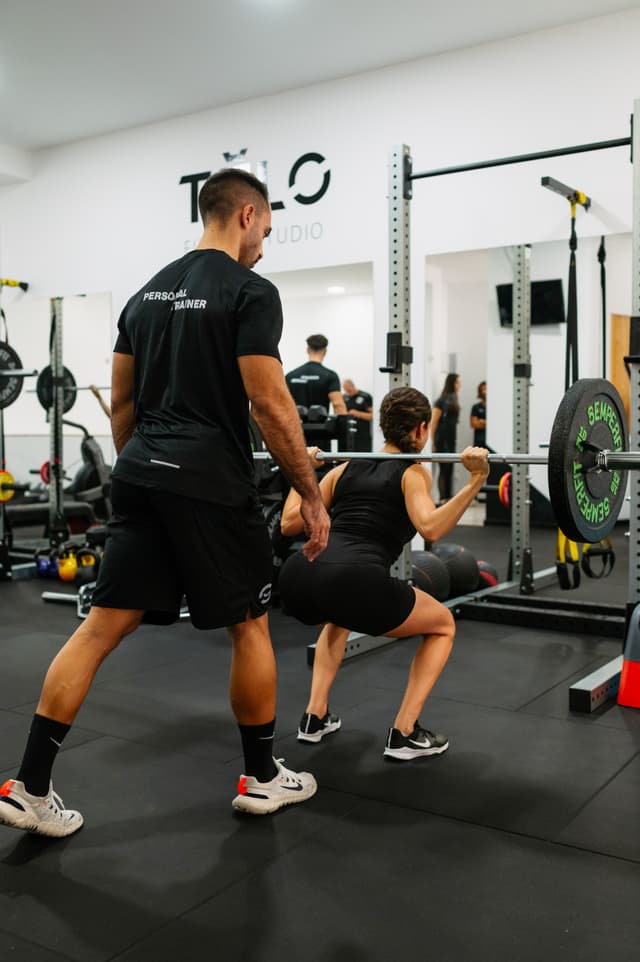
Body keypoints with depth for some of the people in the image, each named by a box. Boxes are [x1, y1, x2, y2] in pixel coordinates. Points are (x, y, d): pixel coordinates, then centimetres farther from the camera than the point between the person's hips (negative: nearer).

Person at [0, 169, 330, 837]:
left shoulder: (147, 293, 18)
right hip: (210, 485, -7)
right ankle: (261, 778, 24)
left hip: (139, 479, 7)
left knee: (102, 627, 8)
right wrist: (313, 497, -6)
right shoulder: (250, 292, -8)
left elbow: (121, 404, 18)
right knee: (249, 626, 10)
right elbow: (270, 406, -14)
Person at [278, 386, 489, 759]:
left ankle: (315, 717, 34)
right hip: (352, 581, -6)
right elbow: (430, 528, -9)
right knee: (443, 625, 21)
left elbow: (289, 523, 25)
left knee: (340, 616, 43)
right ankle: (405, 734, 16)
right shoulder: (413, 472, 11)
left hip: (297, 576, 6)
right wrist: (475, 482, -8)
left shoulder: (346, 467, 26)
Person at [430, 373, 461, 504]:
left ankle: (448, 497, 14)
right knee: (443, 469, -4)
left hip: (452, 439, 7)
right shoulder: (442, 400, -9)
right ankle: (443, 498, -1)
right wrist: (433, 442, -11)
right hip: (442, 439, -7)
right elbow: (434, 422, -10)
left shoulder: (454, 399, 11)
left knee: (450, 469, 9)